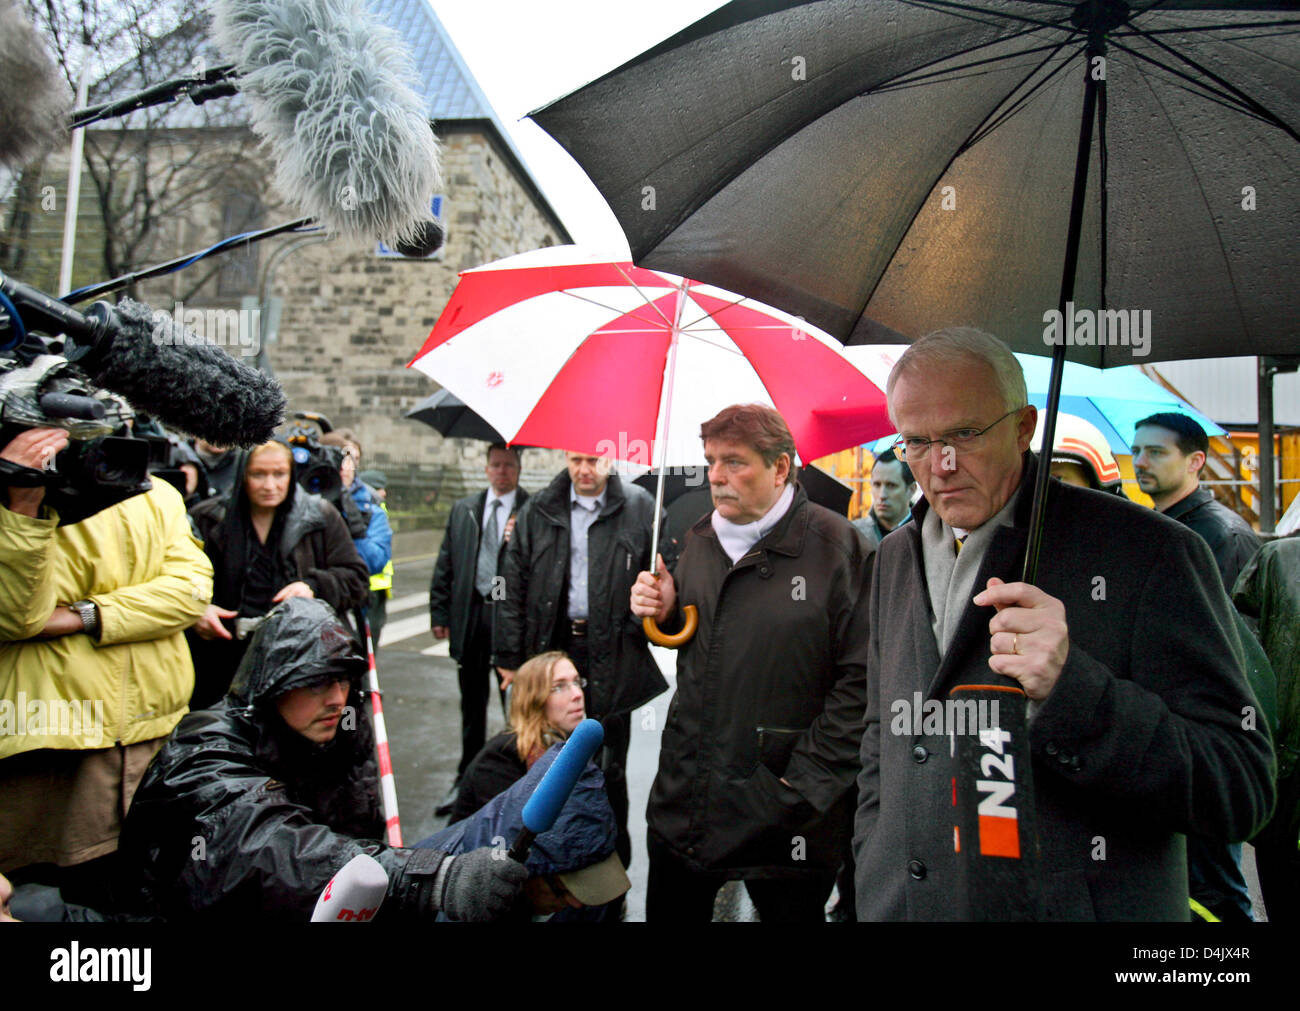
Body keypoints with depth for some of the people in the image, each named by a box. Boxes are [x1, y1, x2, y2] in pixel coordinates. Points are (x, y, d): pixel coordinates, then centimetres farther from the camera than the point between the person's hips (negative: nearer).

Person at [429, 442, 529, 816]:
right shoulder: (463, 510, 11)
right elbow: (445, 564, 11)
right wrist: (440, 613, 7)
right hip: (470, 617, 5)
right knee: (472, 704, 16)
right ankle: (467, 781, 30)